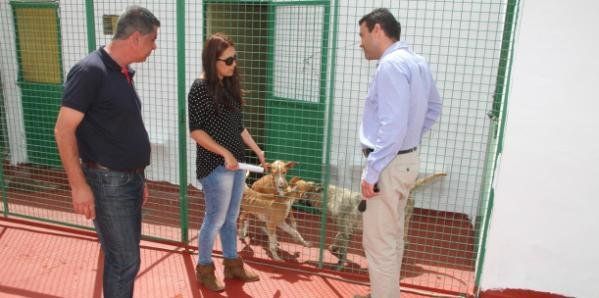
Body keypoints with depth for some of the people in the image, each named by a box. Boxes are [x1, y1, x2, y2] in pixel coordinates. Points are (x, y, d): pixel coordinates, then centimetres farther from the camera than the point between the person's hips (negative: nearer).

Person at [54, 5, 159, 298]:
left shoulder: (124, 73, 10)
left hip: (129, 179, 8)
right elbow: (63, 130, -18)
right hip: (107, 182, -8)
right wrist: (79, 186, -20)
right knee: (125, 260, -1)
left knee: (126, 256, 17)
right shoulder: (90, 71, -16)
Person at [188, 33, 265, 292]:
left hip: (236, 163, 7)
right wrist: (224, 153, -18)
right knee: (216, 219, 4)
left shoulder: (230, 86, 9)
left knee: (230, 218, 17)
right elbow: (196, 131, -14)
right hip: (215, 164, -7)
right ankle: (204, 269, 25)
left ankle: (232, 264, 32)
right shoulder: (201, 88, -12)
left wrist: (257, 150, 15)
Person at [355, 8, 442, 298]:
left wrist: (371, 172, -22)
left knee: (378, 242, 1)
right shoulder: (417, 62, 11)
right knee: (392, 236, 21)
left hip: (389, 165, -10)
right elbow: (434, 108, 22)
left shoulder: (391, 65, -19)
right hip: (406, 159, 10)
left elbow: (393, 125, -26)